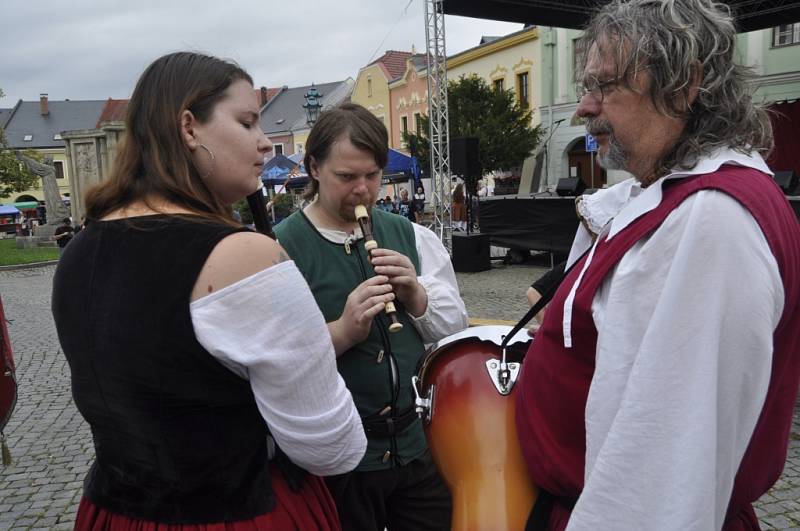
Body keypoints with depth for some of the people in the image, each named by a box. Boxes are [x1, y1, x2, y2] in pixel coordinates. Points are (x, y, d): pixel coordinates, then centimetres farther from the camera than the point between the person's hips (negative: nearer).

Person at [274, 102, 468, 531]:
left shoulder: (411, 237, 2)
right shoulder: (279, 249, -11)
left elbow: (456, 332, 5)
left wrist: (416, 295, -12)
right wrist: (343, 331, -28)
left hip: (420, 443, 4)